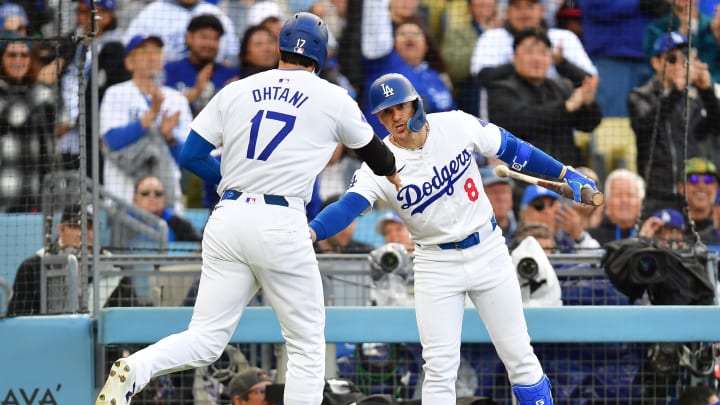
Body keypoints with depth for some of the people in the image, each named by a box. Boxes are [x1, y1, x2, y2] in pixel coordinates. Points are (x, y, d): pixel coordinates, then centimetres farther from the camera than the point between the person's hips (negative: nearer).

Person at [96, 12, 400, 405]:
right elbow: (371, 148, 26)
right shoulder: (333, 99, 7)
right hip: (281, 225, -3)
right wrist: (392, 174, 48)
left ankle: (135, 369, -25)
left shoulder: (235, 91, 12)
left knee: (206, 339, 3)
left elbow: (191, 155, 10)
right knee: (307, 344, 10)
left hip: (227, 219, 3)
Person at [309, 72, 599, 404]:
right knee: (439, 367, -6)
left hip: (488, 250, 1)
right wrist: (308, 233, -48)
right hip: (436, 264, -1)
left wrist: (565, 174, 1)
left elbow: (510, 148, 2)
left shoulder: (456, 125, -11)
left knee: (518, 354, 6)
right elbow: (347, 207, -29)